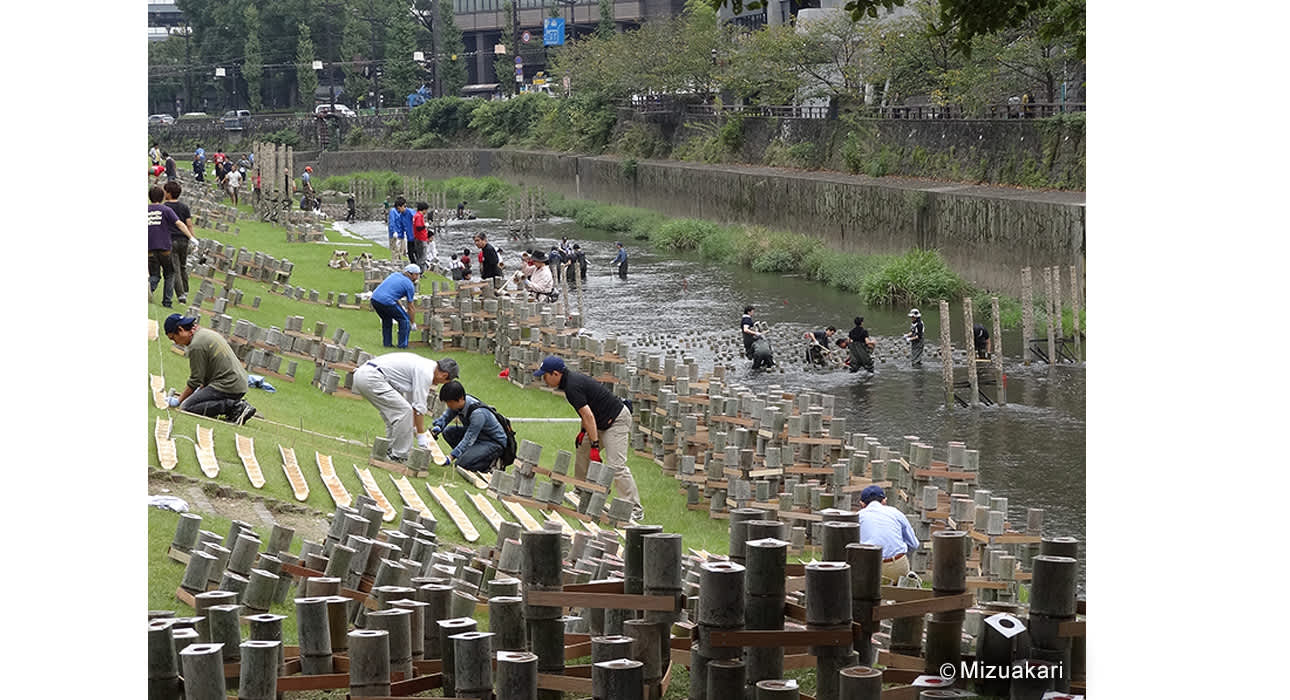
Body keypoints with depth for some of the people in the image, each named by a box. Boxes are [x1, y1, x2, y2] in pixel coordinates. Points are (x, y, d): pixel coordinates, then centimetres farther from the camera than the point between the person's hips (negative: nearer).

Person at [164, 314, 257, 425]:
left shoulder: (196, 346, -13)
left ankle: (234, 406, -12)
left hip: (228, 386, -10)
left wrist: (179, 401, 2)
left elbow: (195, 381, -8)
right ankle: (237, 403, 8)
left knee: (186, 408, -13)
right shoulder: (205, 332, 17)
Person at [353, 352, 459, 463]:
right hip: (371, 378, -11)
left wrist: (414, 428, 36)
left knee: (393, 411, 21)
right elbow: (419, 407, -8)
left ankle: (390, 450, 22)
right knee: (404, 411, -10)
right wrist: (421, 435, 0)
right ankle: (399, 456, -4)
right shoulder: (426, 372, -9)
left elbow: (411, 401, 31)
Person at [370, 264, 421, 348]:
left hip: (374, 298, 7)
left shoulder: (395, 274, 23)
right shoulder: (410, 285, 5)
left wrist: (401, 307, 35)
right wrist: (412, 324, 22)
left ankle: (386, 343, 27)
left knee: (387, 319, 29)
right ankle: (403, 345, 7)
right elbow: (410, 308, 10)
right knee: (404, 320, 10)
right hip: (386, 302, -7)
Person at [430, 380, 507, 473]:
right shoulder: (457, 403, -10)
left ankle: (491, 463, -2)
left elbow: (469, 439, -32)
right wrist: (437, 427, -15)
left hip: (495, 443, -9)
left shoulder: (478, 413, -33)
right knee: (448, 431, -3)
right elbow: (446, 416, 7)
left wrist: (451, 457, -35)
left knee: (463, 463, -25)